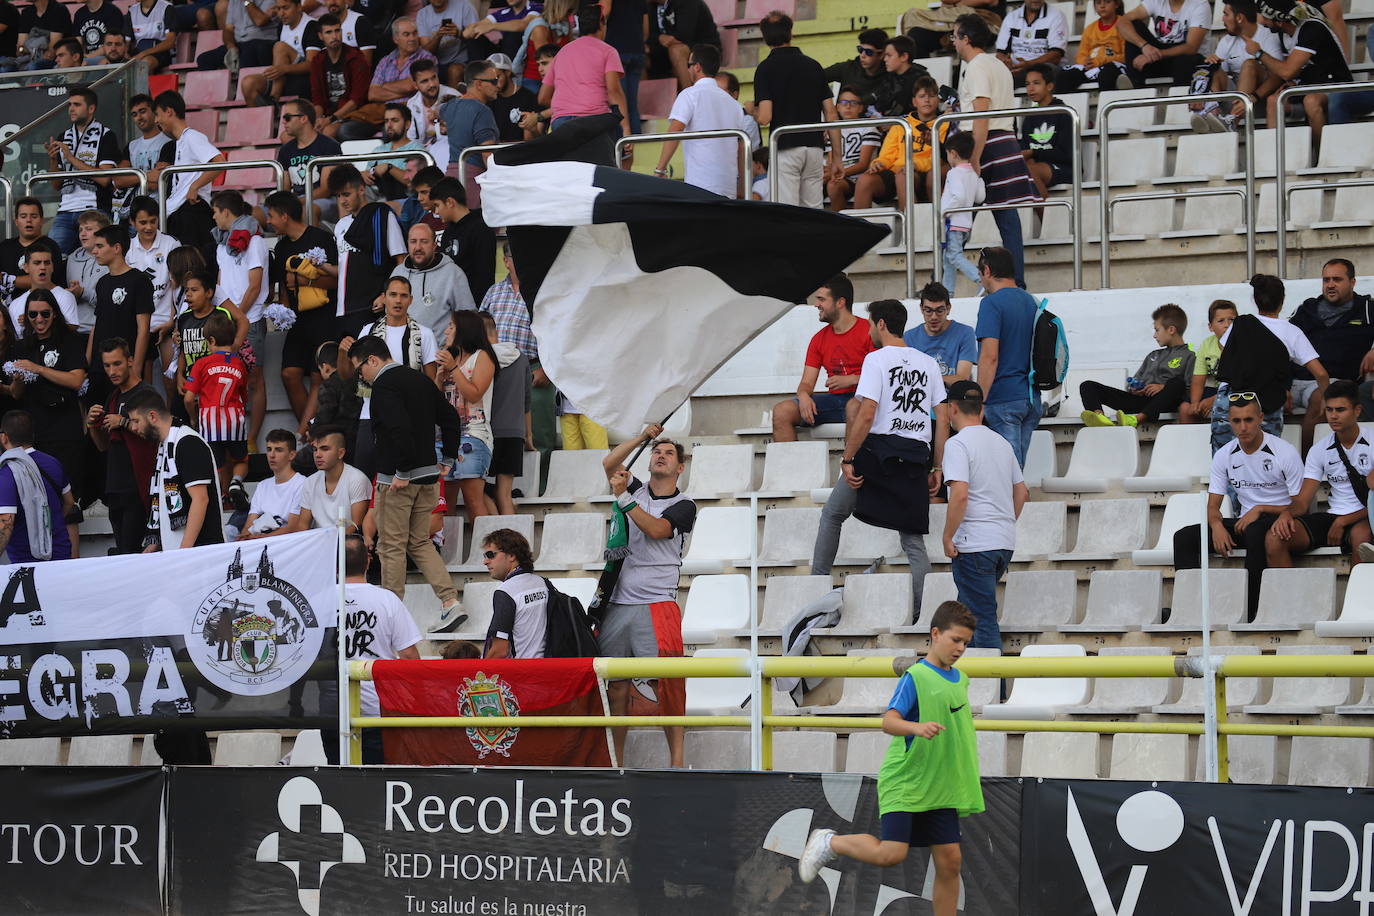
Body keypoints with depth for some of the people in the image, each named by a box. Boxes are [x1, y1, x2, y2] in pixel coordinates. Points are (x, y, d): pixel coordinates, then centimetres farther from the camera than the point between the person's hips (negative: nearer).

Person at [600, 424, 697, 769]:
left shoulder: (684, 507, 6)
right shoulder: (636, 490, 17)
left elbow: (655, 529, -11)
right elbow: (610, 463, 2)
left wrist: (623, 497, -11)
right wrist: (643, 437, -1)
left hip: (656, 604, -4)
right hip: (617, 604, 4)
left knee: (666, 683, -15)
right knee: (616, 686, 1)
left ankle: (676, 759, -14)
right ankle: (617, 759, 6)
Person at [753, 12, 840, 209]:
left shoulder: (766, 68, -3)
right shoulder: (813, 65, 10)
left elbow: (764, 117, -13)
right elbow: (831, 115, 8)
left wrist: (751, 110, 11)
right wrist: (836, 158, 13)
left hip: (785, 148, -4)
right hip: (814, 147, 4)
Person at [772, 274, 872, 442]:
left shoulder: (869, 330, -2)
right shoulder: (819, 339, 17)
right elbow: (807, 383, 12)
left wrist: (851, 380, -19)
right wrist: (804, 396, -12)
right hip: (833, 400, 6)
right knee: (781, 411, -13)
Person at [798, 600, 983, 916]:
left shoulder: (960, 680, 11)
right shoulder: (916, 676, -12)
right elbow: (889, 721, -24)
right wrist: (916, 728, -44)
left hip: (940, 789, 7)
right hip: (903, 782, -7)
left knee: (950, 861, 1)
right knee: (891, 854, -18)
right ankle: (829, 843, 8)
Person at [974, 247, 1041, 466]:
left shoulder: (992, 304, -10)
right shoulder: (1031, 302, 15)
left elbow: (990, 356, -19)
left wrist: (980, 401, -17)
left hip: (1003, 398, -8)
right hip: (1031, 398, 8)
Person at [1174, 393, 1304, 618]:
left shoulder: (1284, 452, -8)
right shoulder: (1225, 456, 6)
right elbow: (1213, 505, 8)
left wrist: (1260, 509, -19)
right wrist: (1216, 525, -16)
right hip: (1244, 522, 6)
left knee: (1255, 531, -41)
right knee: (1183, 537, -12)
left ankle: (1248, 612, -37)